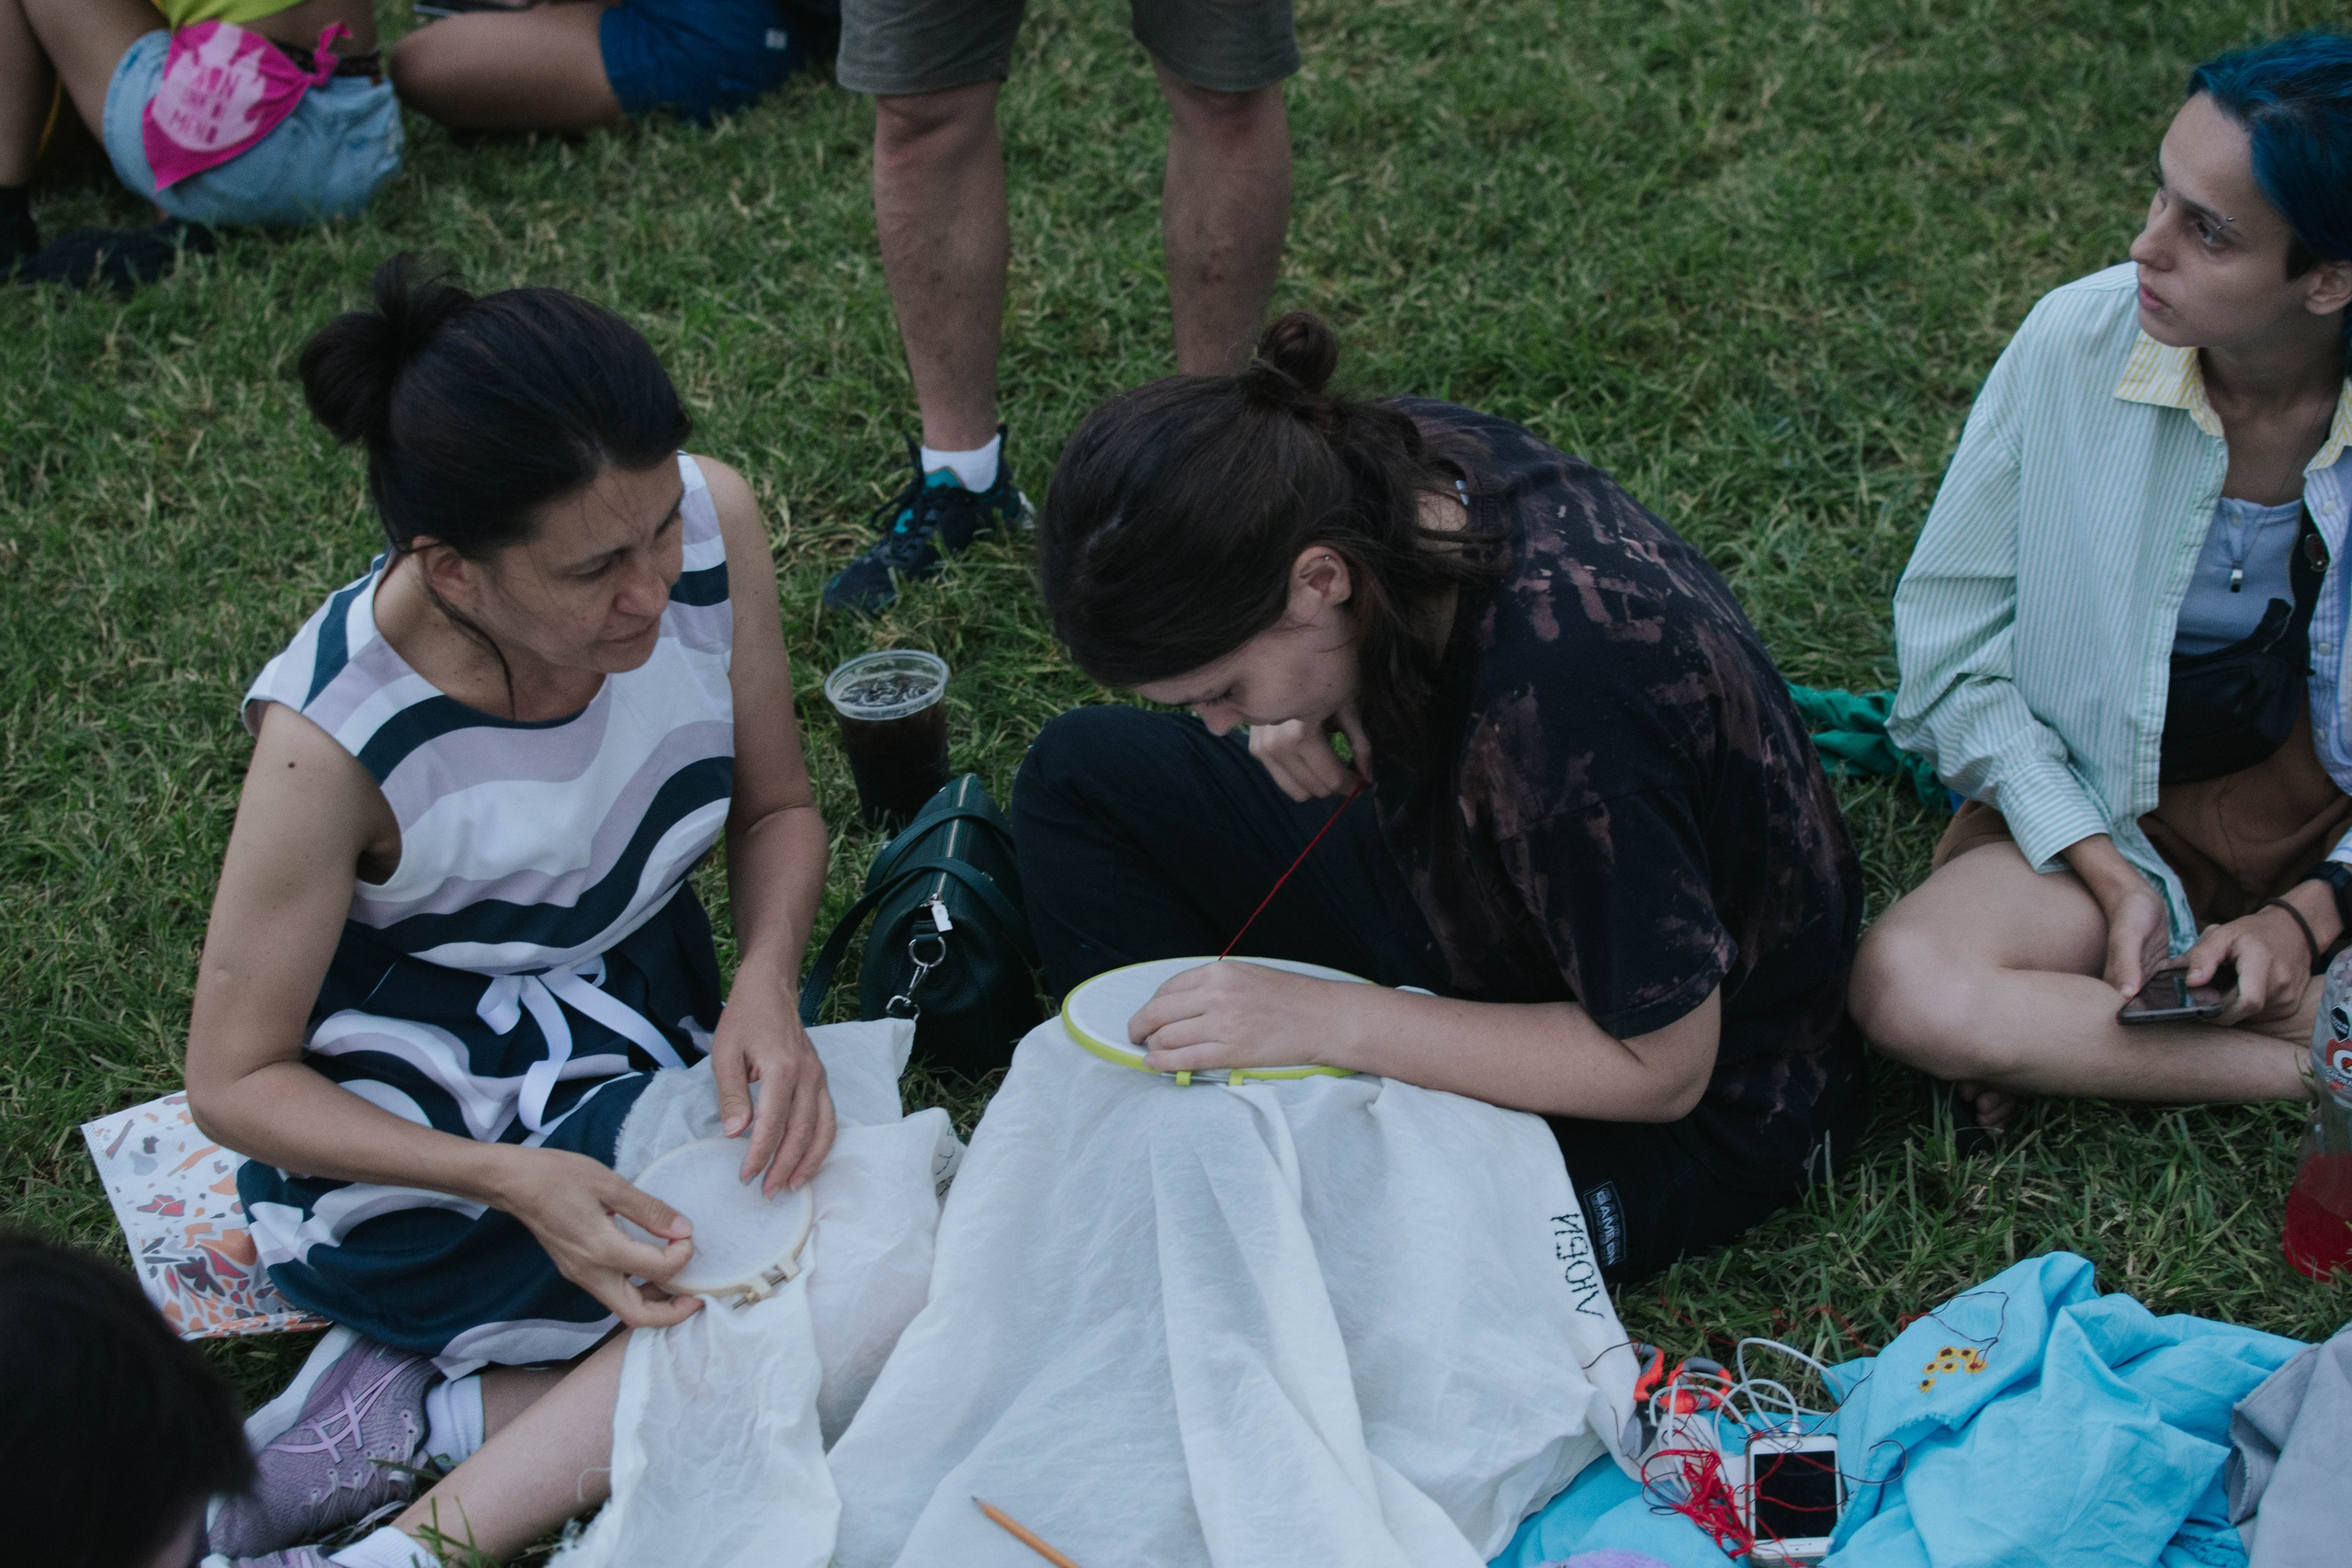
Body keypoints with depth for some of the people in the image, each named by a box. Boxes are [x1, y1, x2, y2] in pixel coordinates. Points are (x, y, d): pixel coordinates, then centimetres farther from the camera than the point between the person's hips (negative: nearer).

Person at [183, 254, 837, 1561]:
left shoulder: (708, 522, -18)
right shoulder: (337, 737, -28)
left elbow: (776, 805, 0)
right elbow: (235, 1082, -17)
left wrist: (766, 987, -22)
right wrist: (514, 1178, -32)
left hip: (652, 1024, 6)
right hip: (416, 1126, -6)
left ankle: (428, 1420, -7)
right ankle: (418, 1416, -7)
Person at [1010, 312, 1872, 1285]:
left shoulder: (1562, 688, -40)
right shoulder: (1401, 460, -17)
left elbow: (1660, 1068, -27)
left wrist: (1327, 1019, -29)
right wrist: (1323, 712, -14)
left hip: (1700, 1116, -8)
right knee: (1082, 774, 3)